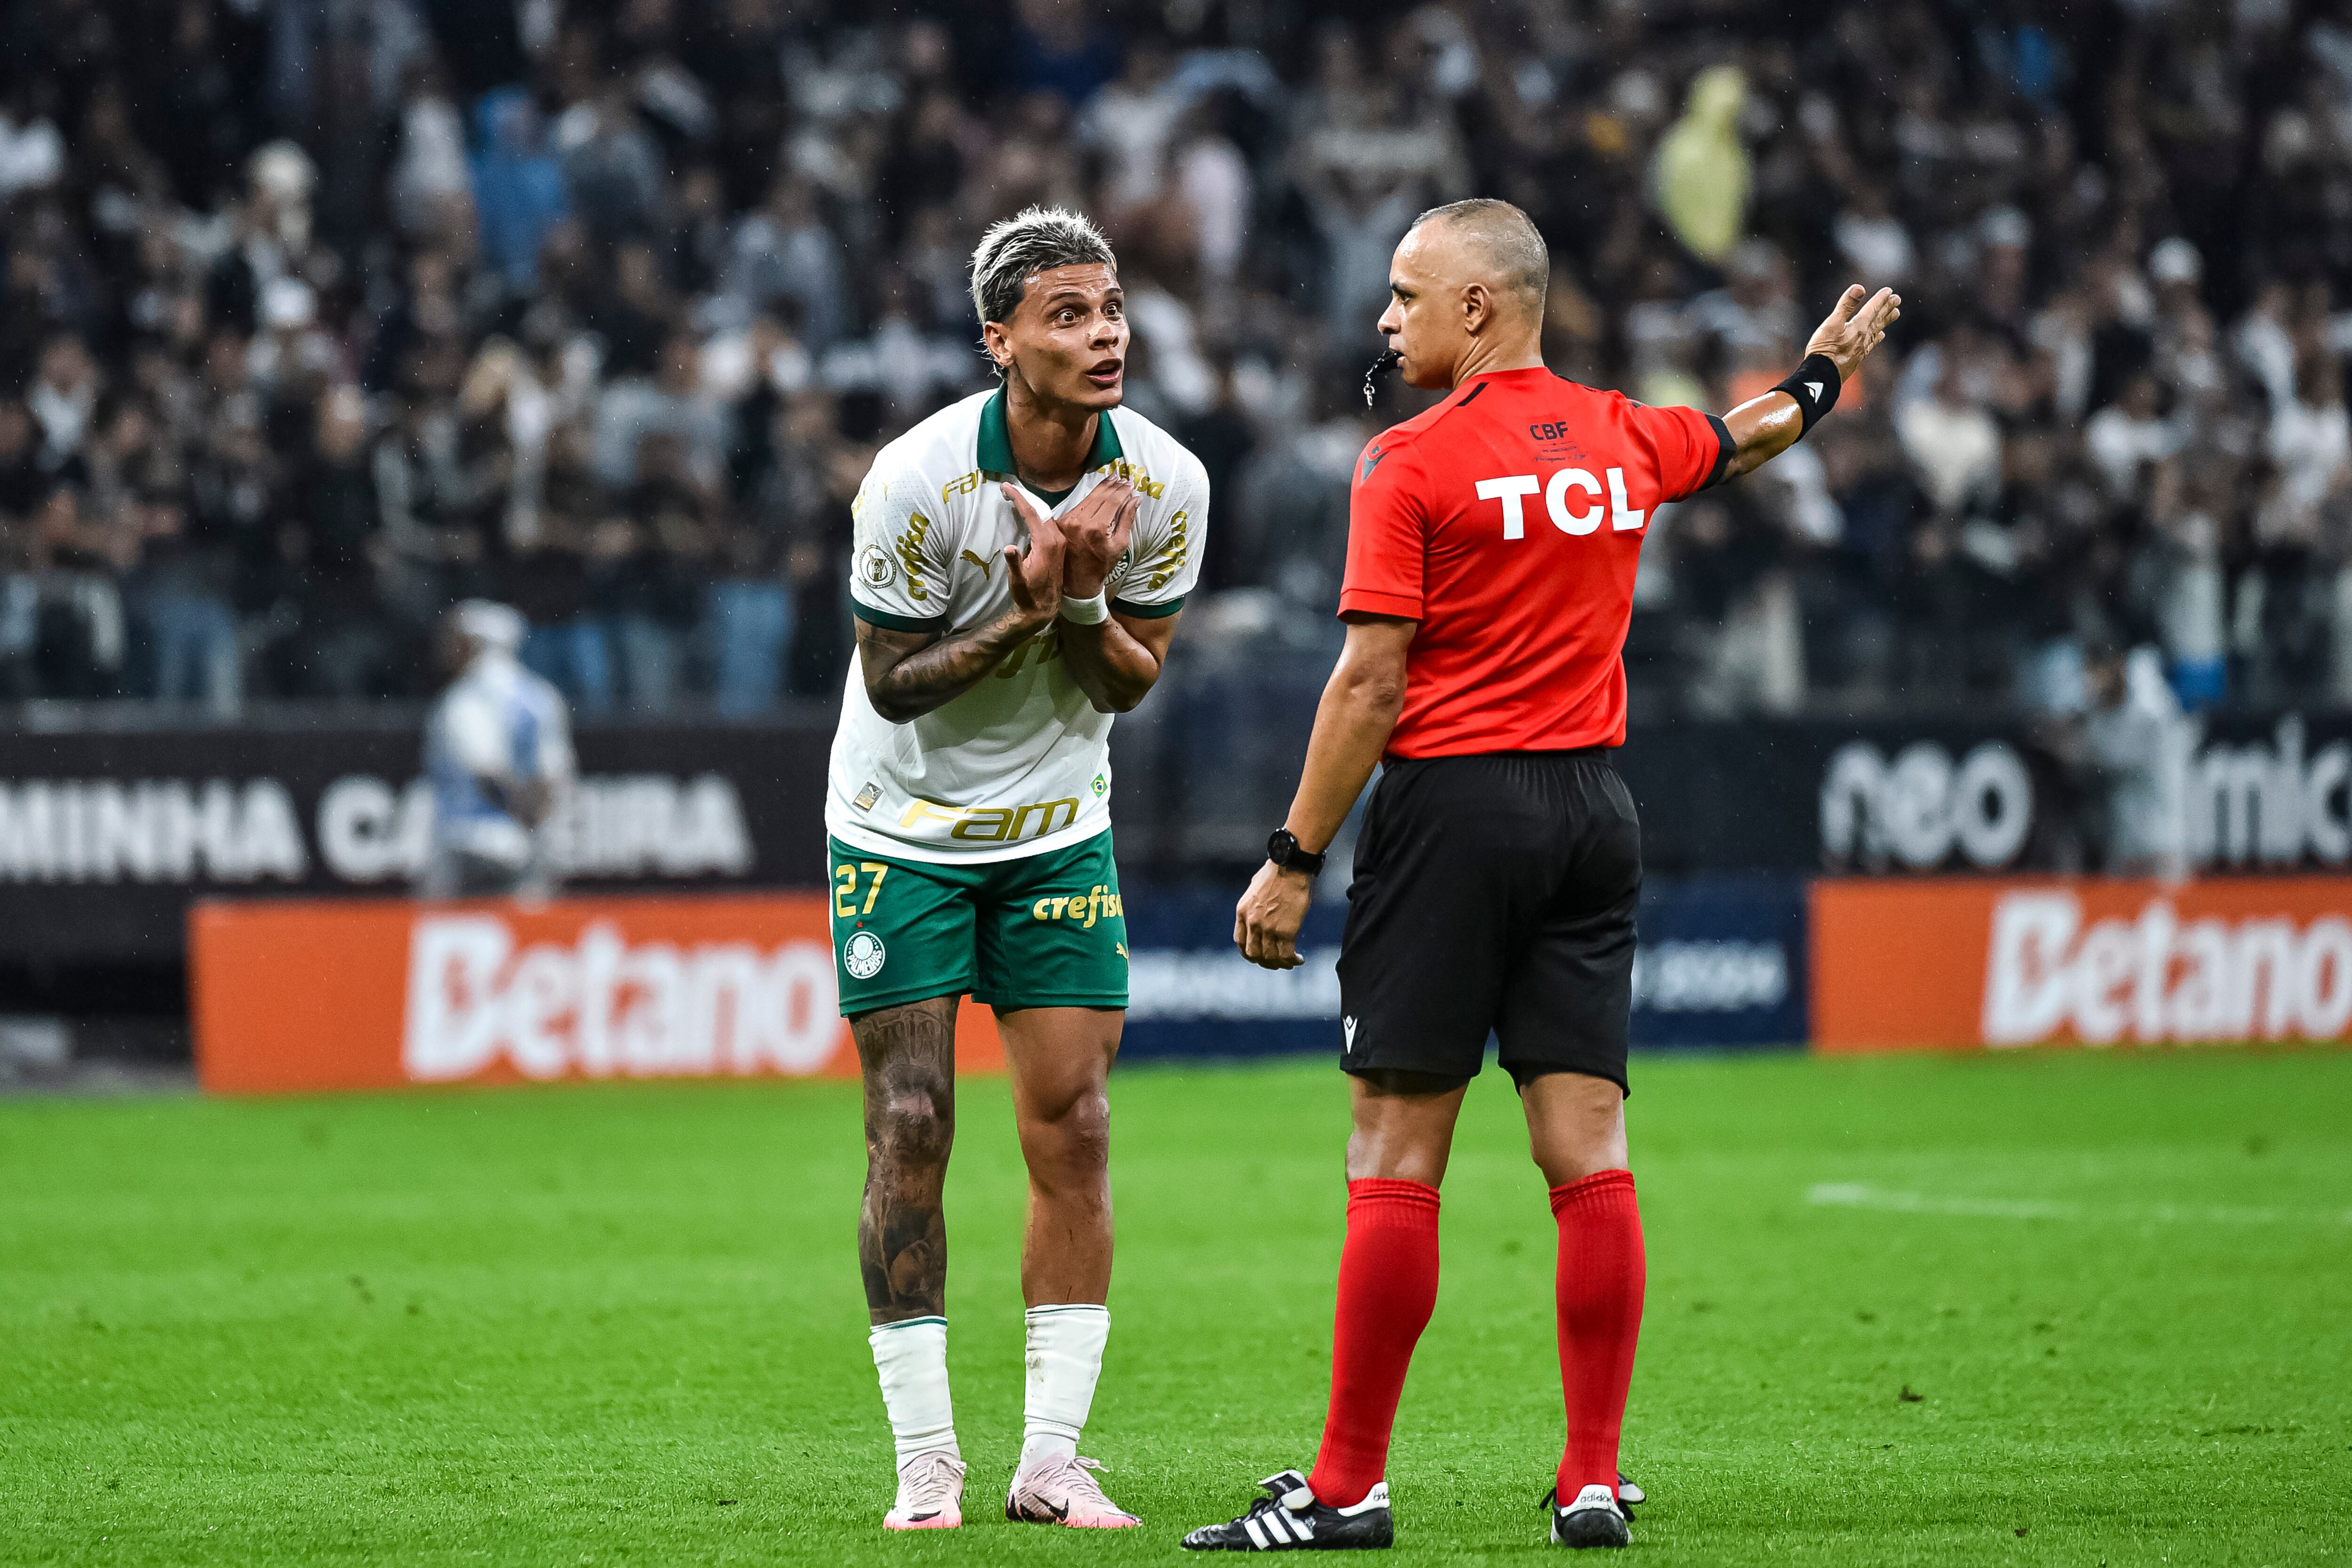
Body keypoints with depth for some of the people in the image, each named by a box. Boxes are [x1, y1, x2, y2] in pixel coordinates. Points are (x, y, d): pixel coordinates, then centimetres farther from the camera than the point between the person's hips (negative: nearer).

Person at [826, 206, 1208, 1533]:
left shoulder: (1163, 485, -12)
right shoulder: (917, 479, -22)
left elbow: (1130, 685, -4)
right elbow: (893, 683, -14)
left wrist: (1084, 603, -24)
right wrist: (1025, 613, -27)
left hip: (1060, 827, 3)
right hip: (903, 827, -3)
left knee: (1074, 1133, -3)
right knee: (911, 1131, -5)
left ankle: (1052, 1461, 2)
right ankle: (927, 1462, 2)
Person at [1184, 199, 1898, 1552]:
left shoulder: (1411, 464, -9)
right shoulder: (1623, 440, 8)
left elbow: (1370, 683, -12)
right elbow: (1748, 436, 31)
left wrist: (1293, 860, -8)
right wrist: (1824, 370, 52)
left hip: (1454, 805, -6)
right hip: (1594, 806, 6)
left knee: (1396, 1159, -3)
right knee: (1589, 1151, 5)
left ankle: (1348, 1487, -3)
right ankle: (1595, 1483, 4)